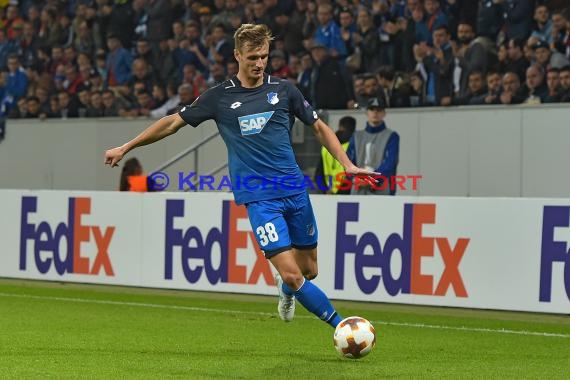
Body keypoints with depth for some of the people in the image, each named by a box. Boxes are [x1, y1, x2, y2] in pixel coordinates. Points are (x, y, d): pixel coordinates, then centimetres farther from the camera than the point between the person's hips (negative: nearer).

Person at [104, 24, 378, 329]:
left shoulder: (283, 90, 5)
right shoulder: (219, 97, 1)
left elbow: (319, 127, 14)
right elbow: (173, 123, 10)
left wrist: (347, 164, 2)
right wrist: (125, 148, 12)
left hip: (295, 191, 3)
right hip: (259, 198, -3)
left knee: (309, 270, 10)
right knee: (292, 275, -15)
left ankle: (286, 289, 45)